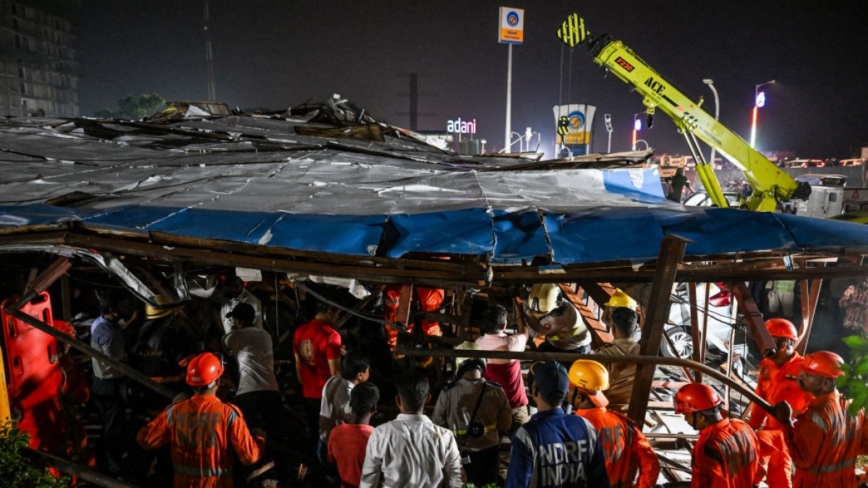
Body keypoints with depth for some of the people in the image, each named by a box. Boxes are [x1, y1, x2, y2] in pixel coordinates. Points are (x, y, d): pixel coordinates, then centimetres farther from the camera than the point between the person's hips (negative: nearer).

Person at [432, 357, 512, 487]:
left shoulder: (448, 392, -18)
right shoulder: (496, 391, -15)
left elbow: (437, 424, -7)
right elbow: (505, 424, -3)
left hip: (460, 454, -1)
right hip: (489, 453, 1)